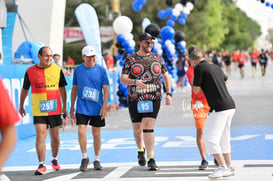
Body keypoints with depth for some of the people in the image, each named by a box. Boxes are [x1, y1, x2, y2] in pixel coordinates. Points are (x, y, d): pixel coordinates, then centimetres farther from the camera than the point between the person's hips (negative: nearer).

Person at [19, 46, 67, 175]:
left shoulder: (57, 70, 3)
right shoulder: (30, 71, -1)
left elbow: (62, 89, 12)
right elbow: (24, 90, 11)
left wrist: (64, 106, 11)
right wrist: (21, 106, 17)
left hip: (55, 109, 2)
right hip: (38, 111, -2)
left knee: (55, 136, 10)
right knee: (40, 136, -10)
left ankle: (54, 159, 32)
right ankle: (41, 165, -6)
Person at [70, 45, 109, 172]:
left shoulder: (101, 70, 0)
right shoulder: (78, 70, 4)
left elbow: (106, 89, -1)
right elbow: (74, 89, 11)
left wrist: (104, 106, -11)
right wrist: (72, 108, 11)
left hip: (97, 109, 0)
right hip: (82, 108, 0)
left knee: (96, 134, 7)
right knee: (81, 132, -10)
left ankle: (97, 160, 20)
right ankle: (84, 158, 8)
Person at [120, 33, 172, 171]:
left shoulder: (157, 58, 7)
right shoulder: (130, 59, 0)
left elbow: (166, 76, 17)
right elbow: (122, 79, -8)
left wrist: (169, 94, 7)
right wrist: (135, 82, -28)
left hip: (153, 99, 0)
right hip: (135, 100, 0)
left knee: (148, 127, -15)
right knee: (137, 129, 11)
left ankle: (151, 159, -16)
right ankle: (140, 150, 41)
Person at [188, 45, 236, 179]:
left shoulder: (199, 68, -7)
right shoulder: (215, 67, 17)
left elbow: (196, 90, -6)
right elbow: (225, 80, 36)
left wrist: (193, 83, 14)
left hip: (219, 108, -9)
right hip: (230, 106, 9)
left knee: (210, 137, -6)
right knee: (224, 138, 17)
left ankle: (222, 167, -12)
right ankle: (229, 167, 20)